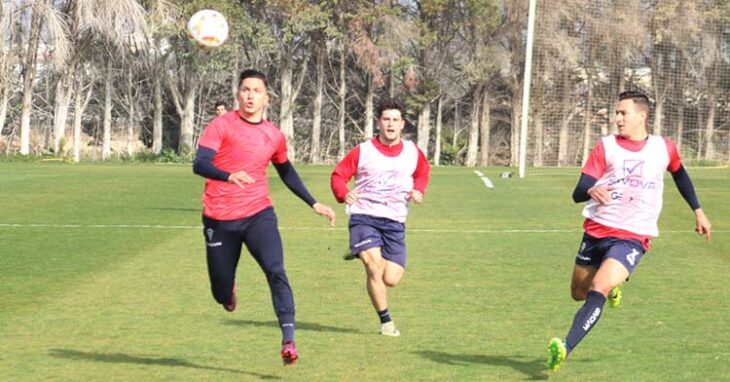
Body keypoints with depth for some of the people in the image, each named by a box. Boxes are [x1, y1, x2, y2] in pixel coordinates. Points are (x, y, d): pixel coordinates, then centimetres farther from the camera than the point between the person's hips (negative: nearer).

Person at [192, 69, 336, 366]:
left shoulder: (274, 136, 7)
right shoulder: (222, 125, -6)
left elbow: (286, 173, 25)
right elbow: (199, 164, -17)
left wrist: (314, 204, 21)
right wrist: (230, 176, -37)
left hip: (258, 215, 2)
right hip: (219, 219, -2)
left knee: (276, 272, -23)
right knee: (222, 295, 6)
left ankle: (288, 341, -26)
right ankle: (229, 288, 45)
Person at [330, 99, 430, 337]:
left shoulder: (412, 152, 6)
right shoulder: (362, 152, -2)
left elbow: (423, 172, 26)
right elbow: (338, 175, 3)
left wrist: (419, 190, 5)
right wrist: (344, 194, -18)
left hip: (395, 221, 3)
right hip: (364, 217, -3)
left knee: (391, 279, -4)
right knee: (375, 268, -20)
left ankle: (363, 254, 28)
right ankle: (386, 322, -4)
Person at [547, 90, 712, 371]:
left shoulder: (663, 148, 2)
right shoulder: (606, 147, -3)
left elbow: (679, 174, 26)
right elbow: (578, 193, -10)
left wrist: (698, 211, 27)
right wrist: (591, 191, -35)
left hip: (632, 238, -3)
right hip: (596, 230, 3)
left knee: (598, 290, -25)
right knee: (579, 293, 16)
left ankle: (566, 349, -32)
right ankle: (612, 286, 50)